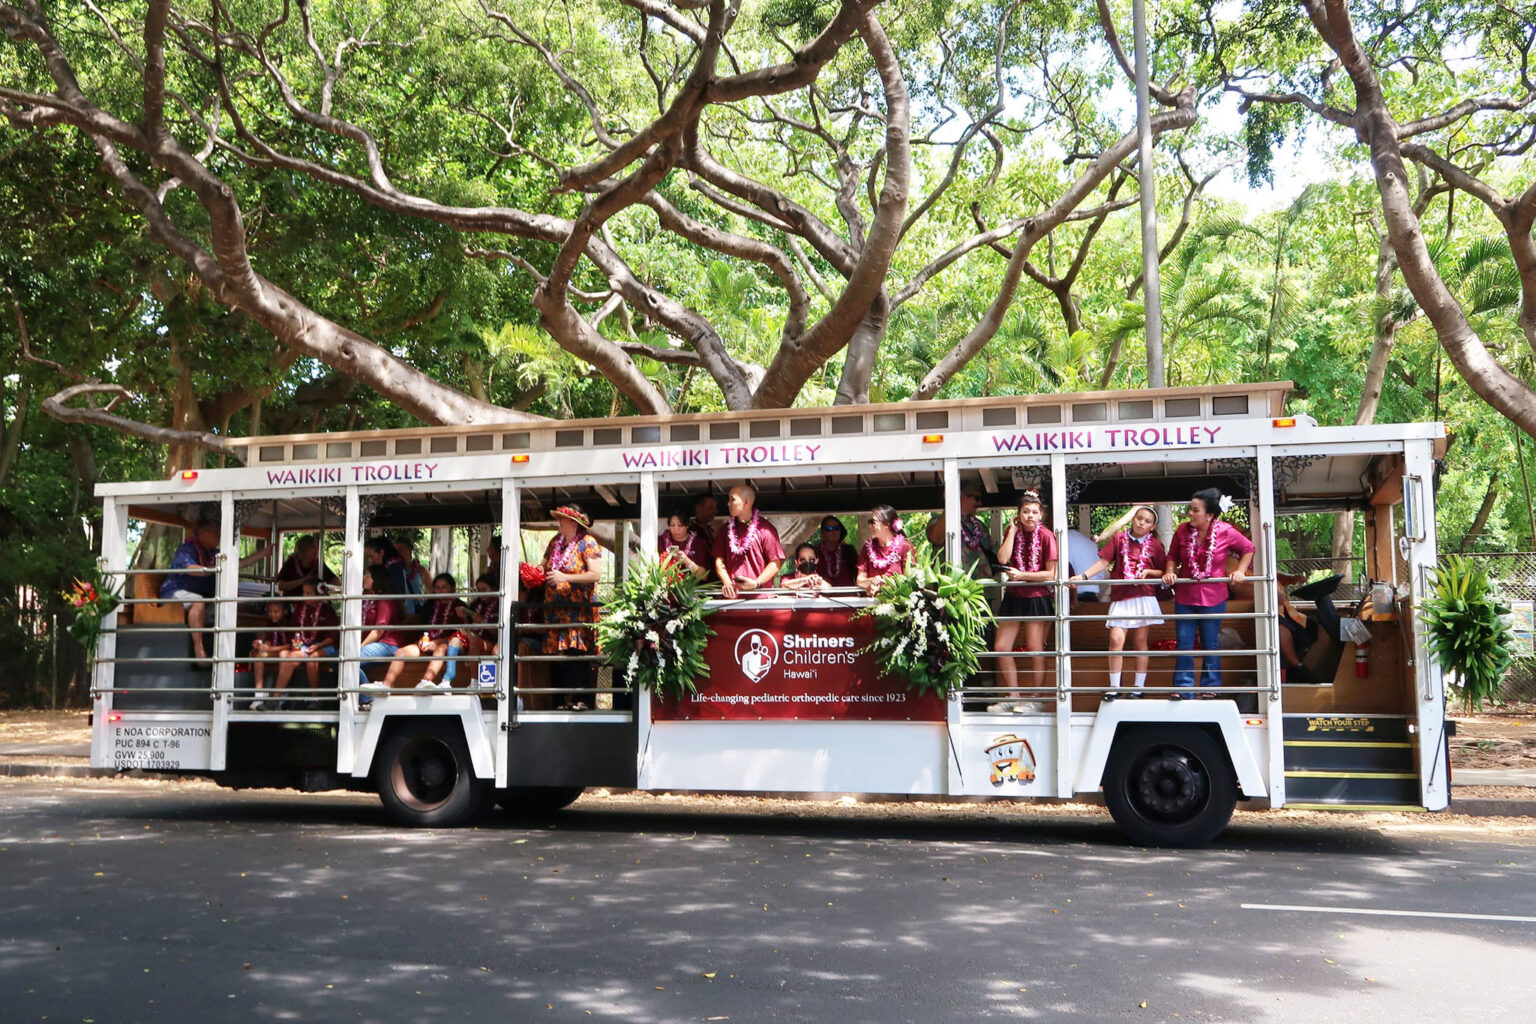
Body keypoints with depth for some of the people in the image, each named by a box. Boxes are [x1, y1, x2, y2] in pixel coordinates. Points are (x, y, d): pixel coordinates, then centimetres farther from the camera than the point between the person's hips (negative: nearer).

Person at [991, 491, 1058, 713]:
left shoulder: (1046, 536, -10)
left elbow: (1050, 574, -11)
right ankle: (1013, 696, 16)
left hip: (1037, 597, -5)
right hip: (1013, 596, 5)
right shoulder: (1012, 532, 4)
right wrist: (1013, 531, -10)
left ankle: (1034, 699, 10)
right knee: (1000, 647, 4)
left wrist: (1022, 575, -19)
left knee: (1035, 650, -1)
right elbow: (1003, 558, -13)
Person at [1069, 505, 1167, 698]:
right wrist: (1083, 576, -11)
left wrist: (1148, 572, -9)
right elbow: (1104, 562, 0)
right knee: (1116, 639, -11)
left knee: (1140, 642, 6)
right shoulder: (1119, 538, 3)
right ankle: (1113, 688, -3)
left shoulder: (1155, 545, 4)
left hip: (1144, 597, 1)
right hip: (1120, 597, -1)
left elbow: (1163, 571, 11)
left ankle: (1139, 688, 14)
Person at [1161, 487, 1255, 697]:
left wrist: (1240, 571, -4)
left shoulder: (1226, 532, -11)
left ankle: (1210, 686, 21)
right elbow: (1173, 556, 9)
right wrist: (1170, 572, -9)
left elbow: (1248, 549, 6)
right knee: (1184, 643, 4)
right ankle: (1183, 686, 11)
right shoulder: (1183, 530, -6)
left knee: (1210, 645, 9)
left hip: (1212, 599, -2)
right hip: (1185, 597, 2)